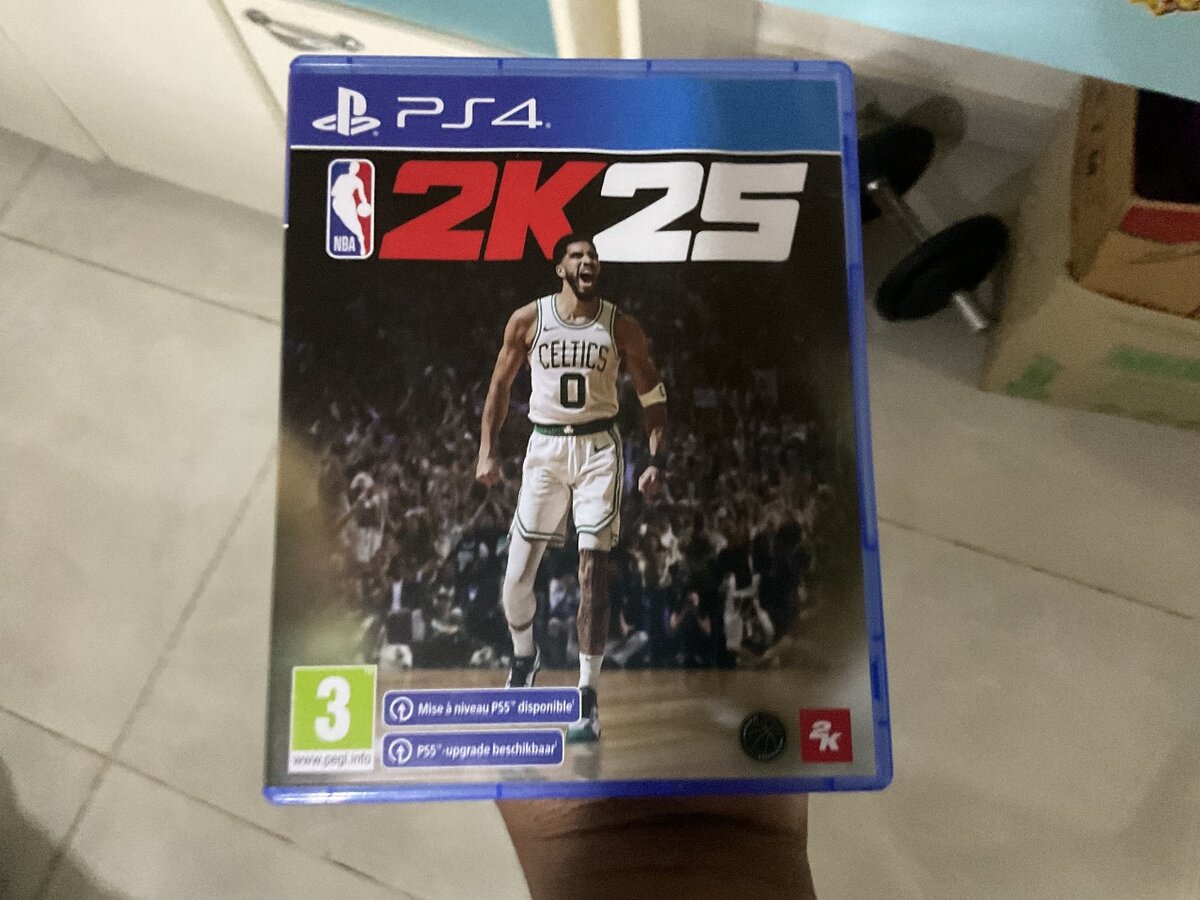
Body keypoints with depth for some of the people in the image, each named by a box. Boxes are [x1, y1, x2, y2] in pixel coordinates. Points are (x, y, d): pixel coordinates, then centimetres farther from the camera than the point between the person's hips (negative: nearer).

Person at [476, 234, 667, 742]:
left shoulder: (620, 327, 0)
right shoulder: (528, 319, 2)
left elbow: (653, 395, 4)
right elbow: (500, 386, 9)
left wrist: (656, 460, -6)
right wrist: (488, 451, 3)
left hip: (598, 447, -1)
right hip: (544, 446, 1)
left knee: (593, 568, -7)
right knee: (517, 574, 1)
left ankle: (588, 695, 3)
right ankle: (524, 655, 32)